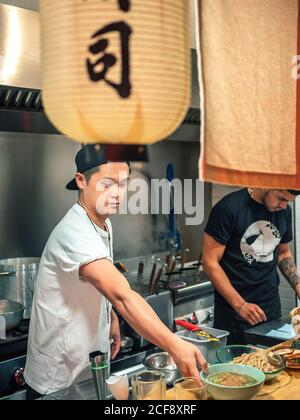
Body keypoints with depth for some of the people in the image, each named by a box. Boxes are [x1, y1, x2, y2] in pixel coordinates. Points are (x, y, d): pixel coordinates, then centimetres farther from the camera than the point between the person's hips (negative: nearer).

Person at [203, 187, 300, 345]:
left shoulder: (284, 211, 4)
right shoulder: (228, 208, -15)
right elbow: (210, 262, -14)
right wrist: (240, 305, -19)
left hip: (271, 308, 5)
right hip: (233, 310, -5)